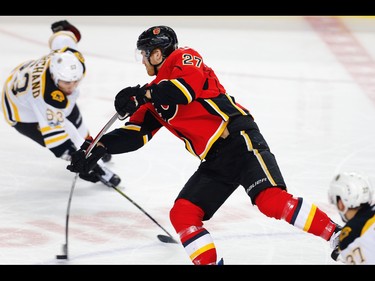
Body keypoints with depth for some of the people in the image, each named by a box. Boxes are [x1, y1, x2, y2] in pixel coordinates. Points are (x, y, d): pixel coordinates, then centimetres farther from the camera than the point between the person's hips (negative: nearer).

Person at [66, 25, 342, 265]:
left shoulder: (184, 57, 0)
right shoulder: (155, 94, 22)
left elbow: (191, 85, -21)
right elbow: (136, 133, 18)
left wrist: (143, 94, -18)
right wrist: (99, 148, 7)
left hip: (238, 139, -9)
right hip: (214, 162, 9)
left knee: (271, 200, -25)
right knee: (181, 214, -3)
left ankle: (337, 237, -22)